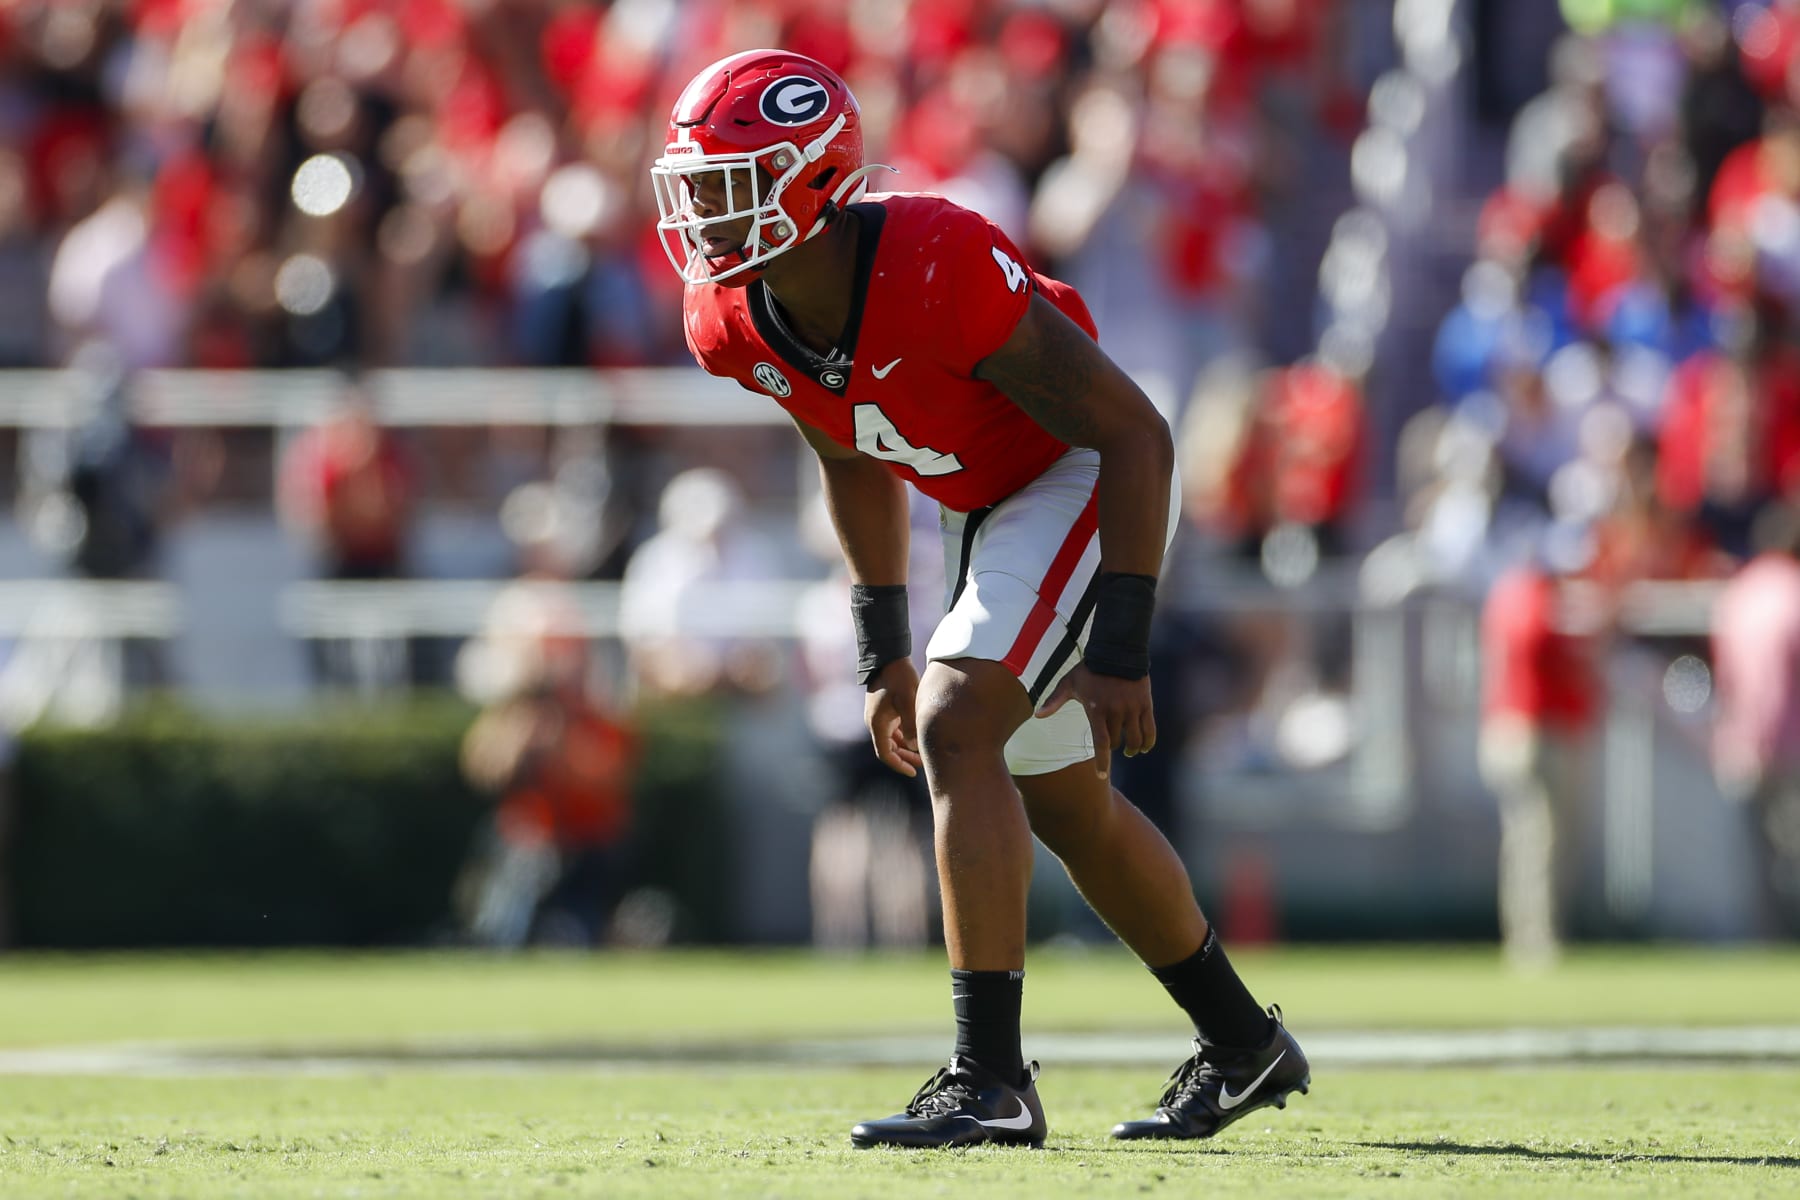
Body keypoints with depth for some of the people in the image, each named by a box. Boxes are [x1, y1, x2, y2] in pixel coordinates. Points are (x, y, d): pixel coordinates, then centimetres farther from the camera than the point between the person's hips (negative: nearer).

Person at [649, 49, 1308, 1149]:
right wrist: (885, 651, 14)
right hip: (995, 512, 9)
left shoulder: (938, 270, -34)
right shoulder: (734, 324, -11)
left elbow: (1135, 433, -27)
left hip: (1088, 484, -9)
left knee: (955, 727, -23)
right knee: (1063, 802, 17)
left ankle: (991, 1079, -21)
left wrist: (1121, 653, -29)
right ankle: (1246, 1046, 35)